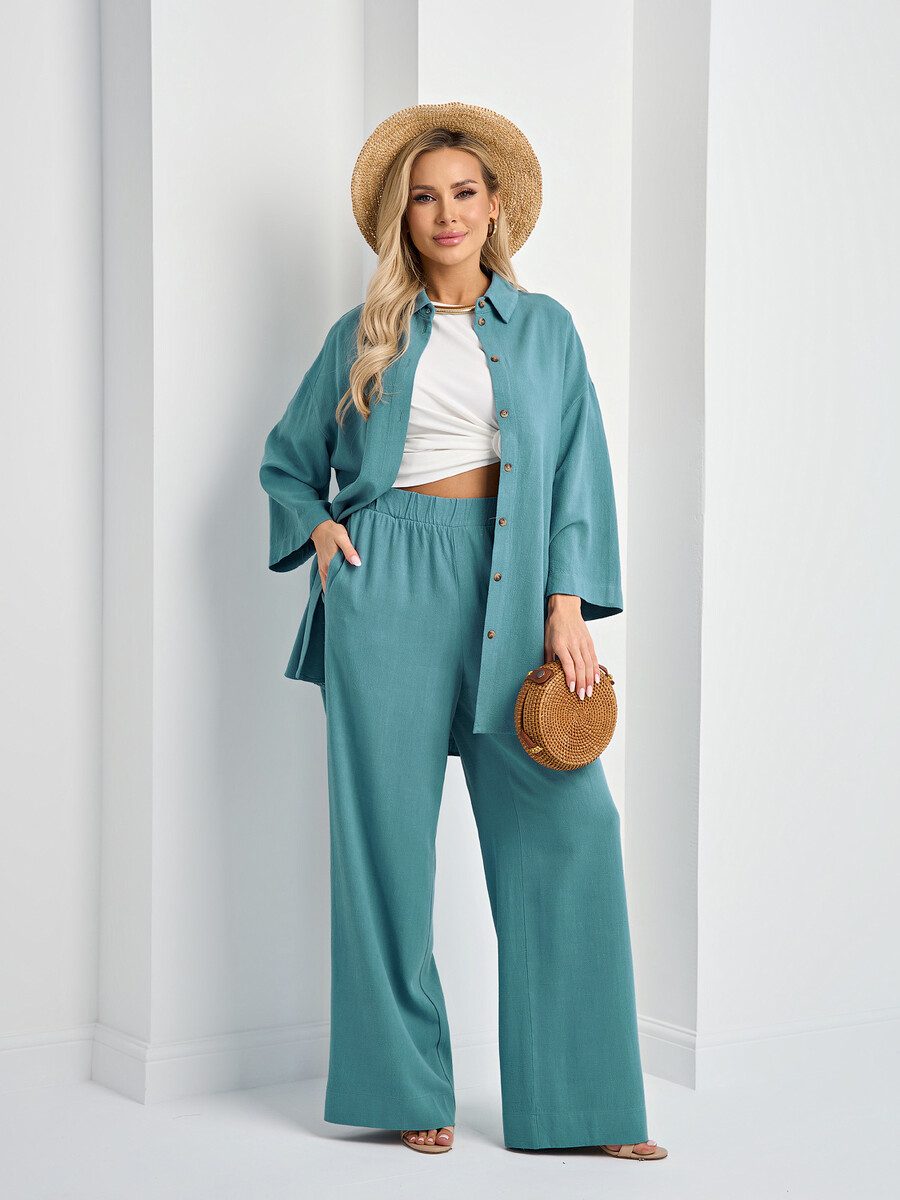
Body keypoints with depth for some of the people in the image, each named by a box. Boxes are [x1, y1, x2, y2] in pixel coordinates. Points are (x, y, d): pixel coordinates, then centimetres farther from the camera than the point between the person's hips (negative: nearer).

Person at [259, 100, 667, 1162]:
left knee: (568, 820, -7)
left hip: (508, 583, 1)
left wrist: (567, 606, -6)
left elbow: (576, 469, 5)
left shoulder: (543, 327, 12)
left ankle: (578, 1100, 3)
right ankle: (409, 1088, 11)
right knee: (388, 825, -1)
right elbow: (287, 462, 20)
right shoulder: (368, 335, 11)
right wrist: (318, 529, 0)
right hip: (389, 585, 0)